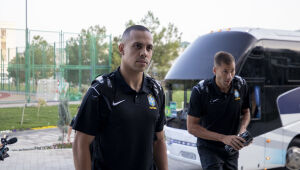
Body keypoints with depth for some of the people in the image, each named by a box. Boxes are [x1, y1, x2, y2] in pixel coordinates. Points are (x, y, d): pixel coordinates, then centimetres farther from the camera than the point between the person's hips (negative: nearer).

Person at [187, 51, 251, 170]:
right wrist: (223, 138, -23)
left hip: (232, 148, 5)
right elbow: (191, 127, -17)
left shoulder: (241, 85, -6)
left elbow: (246, 112, 11)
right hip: (209, 148, -4)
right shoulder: (200, 91, -19)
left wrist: (243, 129, -11)